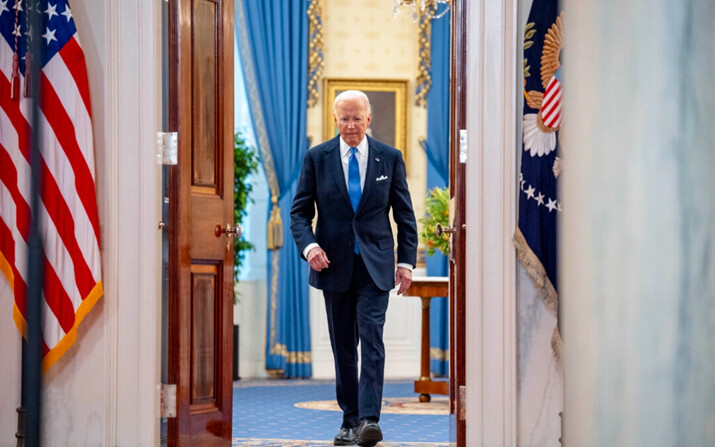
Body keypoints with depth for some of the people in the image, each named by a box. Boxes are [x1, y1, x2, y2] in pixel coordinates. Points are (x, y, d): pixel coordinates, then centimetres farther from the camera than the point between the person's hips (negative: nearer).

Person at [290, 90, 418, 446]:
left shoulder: (389, 158, 3)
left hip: (374, 265, -1)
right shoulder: (316, 158, 2)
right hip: (334, 265, 1)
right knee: (343, 346, 7)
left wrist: (407, 261, 0)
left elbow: (405, 215, 8)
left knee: (371, 338, -14)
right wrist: (308, 246, -15)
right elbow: (299, 212, 3)